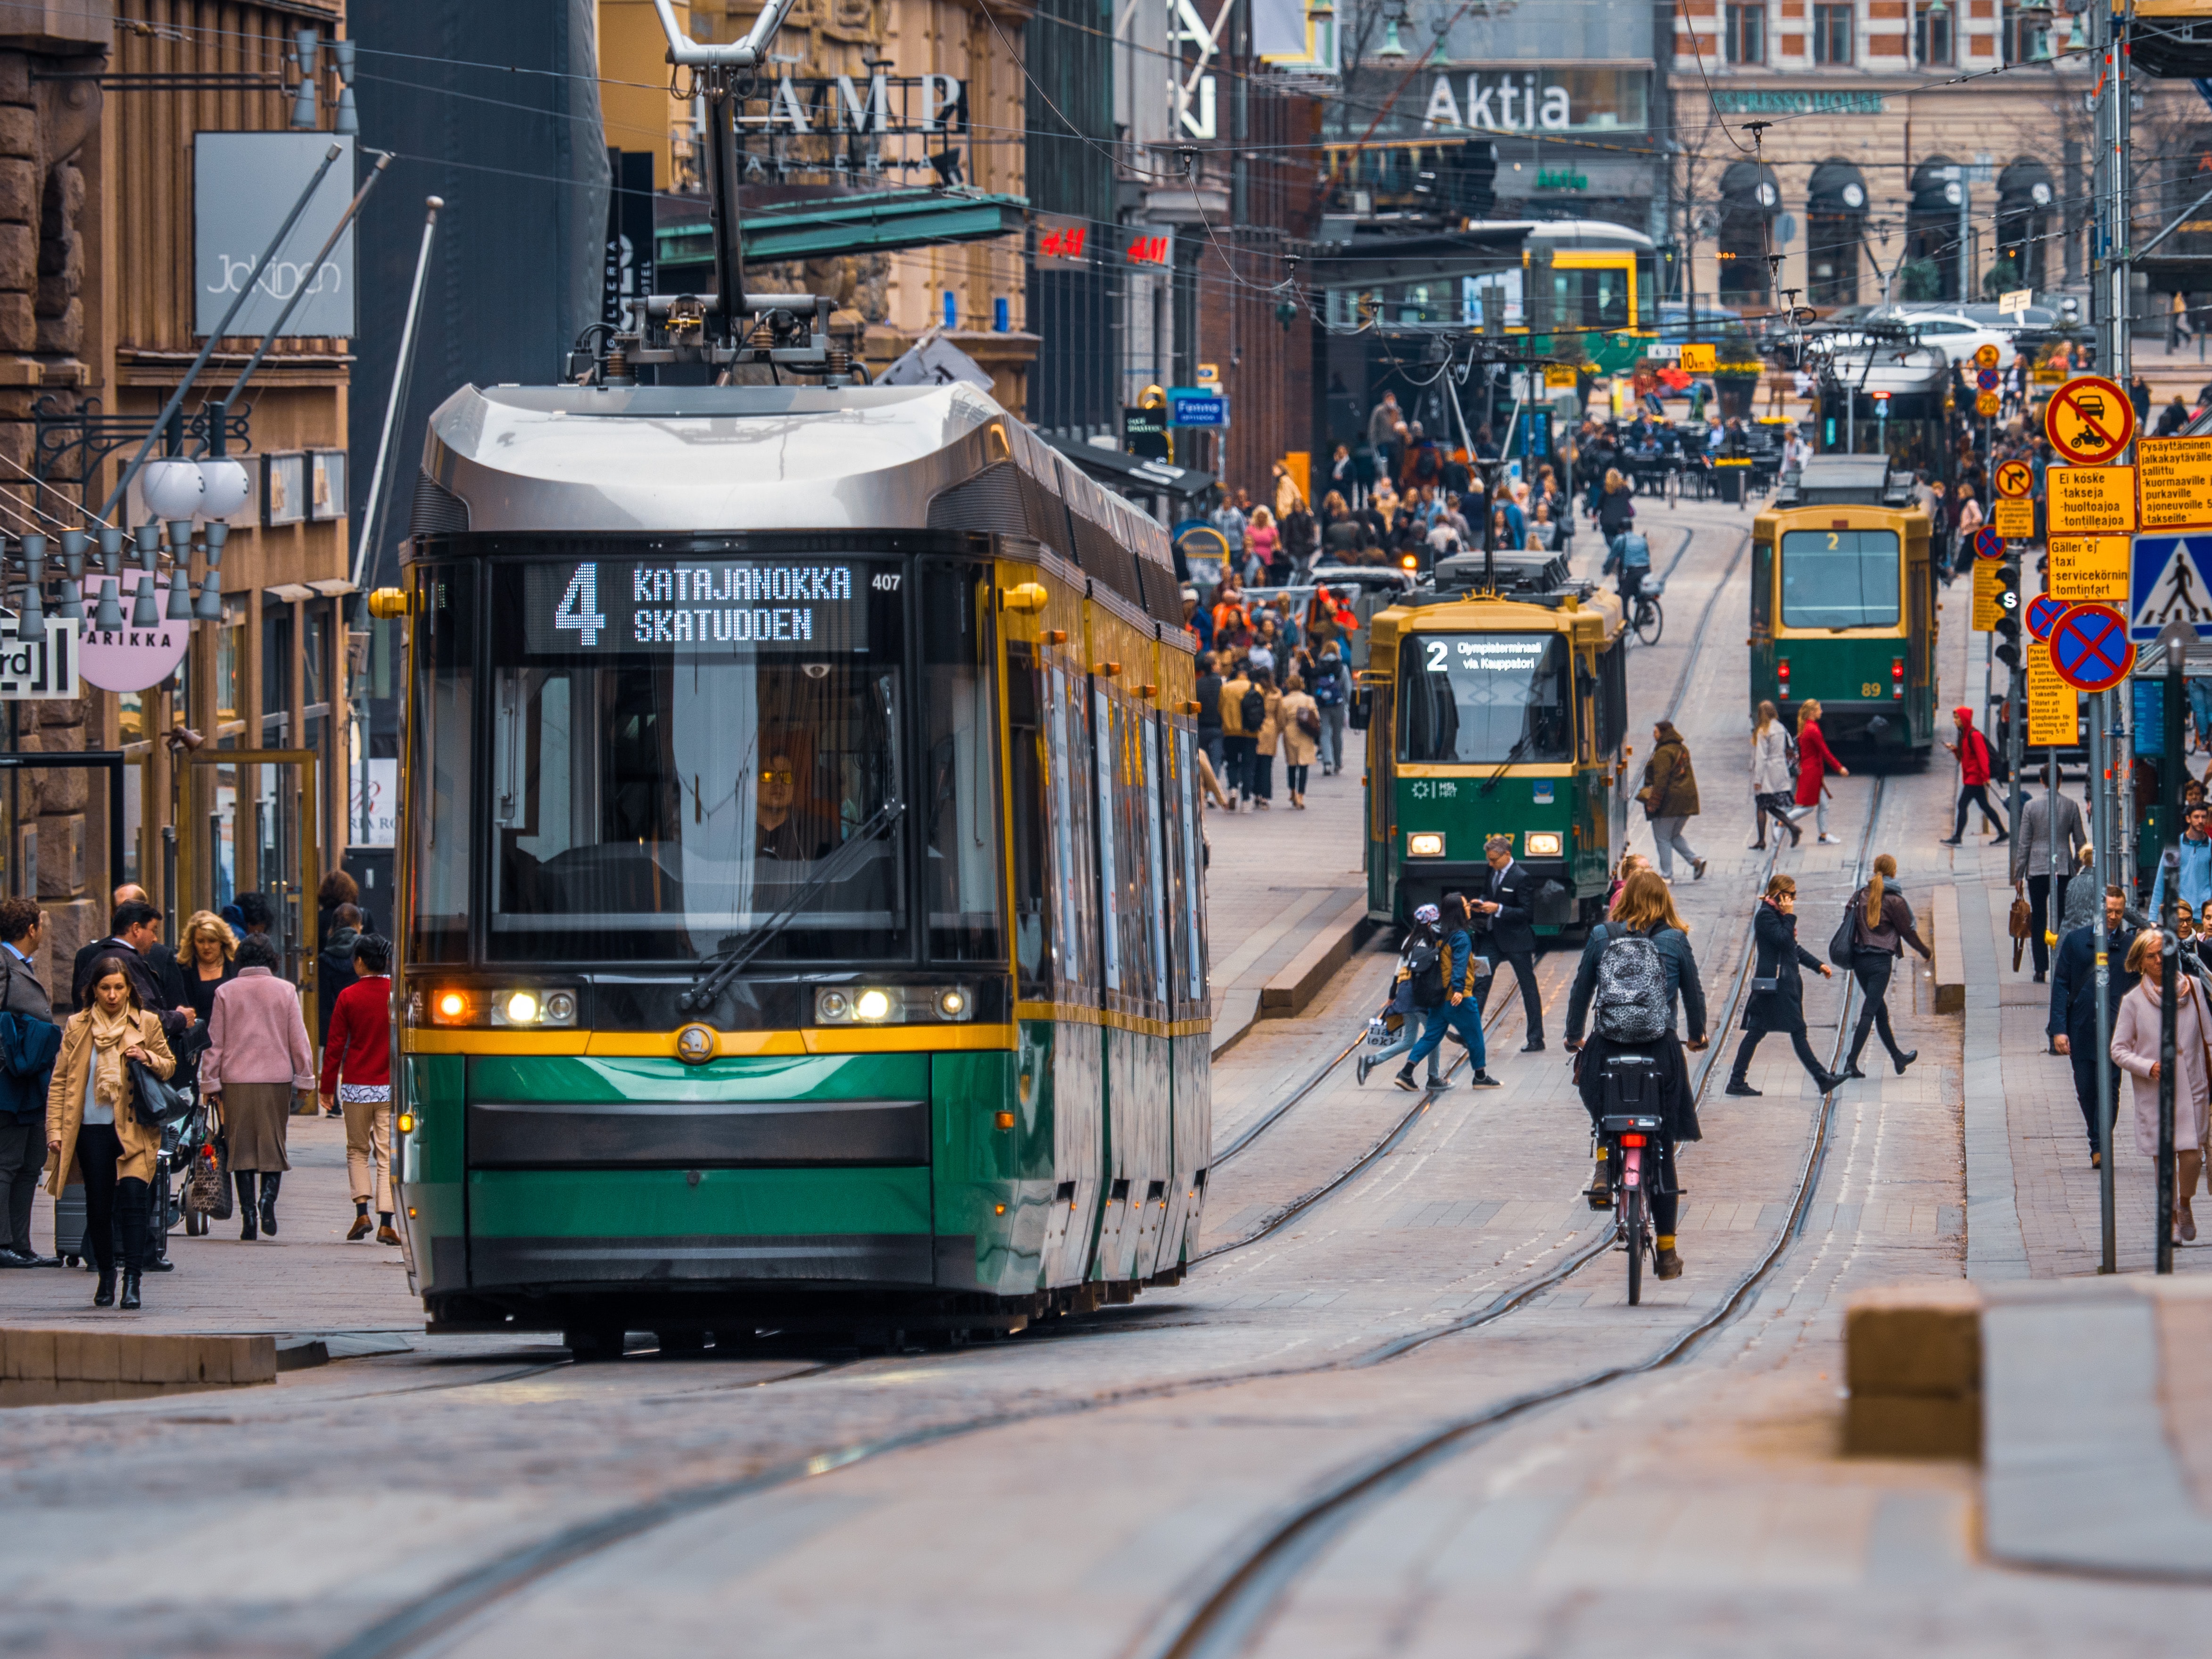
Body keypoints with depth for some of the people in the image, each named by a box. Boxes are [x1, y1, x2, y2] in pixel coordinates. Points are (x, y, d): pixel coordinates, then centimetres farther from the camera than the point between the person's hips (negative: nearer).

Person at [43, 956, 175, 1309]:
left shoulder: (147, 1024, 5)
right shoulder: (77, 1027, 7)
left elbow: (169, 1066, 13)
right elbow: (60, 1081, 7)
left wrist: (149, 1059, -10)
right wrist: (55, 1130, 0)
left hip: (134, 1129, -2)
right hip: (92, 1130, 2)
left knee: (133, 1194, -18)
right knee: (98, 1206, 5)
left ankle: (132, 1280, -17)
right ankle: (106, 1276, 25)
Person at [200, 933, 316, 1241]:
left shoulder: (226, 993, 2)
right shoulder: (285, 991, 2)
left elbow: (214, 1041, 4)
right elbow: (298, 1039, 3)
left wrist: (210, 1082, 9)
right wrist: (305, 1077, 11)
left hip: (236, 1078, 0)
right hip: (276, 1078, 0)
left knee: (241, 1147, 5)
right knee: (273, 1144, 7)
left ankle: (249, 1215, 0)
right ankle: (269, 1198, -17)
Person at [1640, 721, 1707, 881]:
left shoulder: (1664, 753, -14)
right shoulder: (1683, 749, 14)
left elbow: (1661, 779, -21)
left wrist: (1653, 802, -20)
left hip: (1668, 801, -9)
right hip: (1686, 800, 9)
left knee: (1663, 838, 1)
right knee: (1674, 836, 21)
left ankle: (1667, 875, 2)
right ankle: (1696, 860, 4)